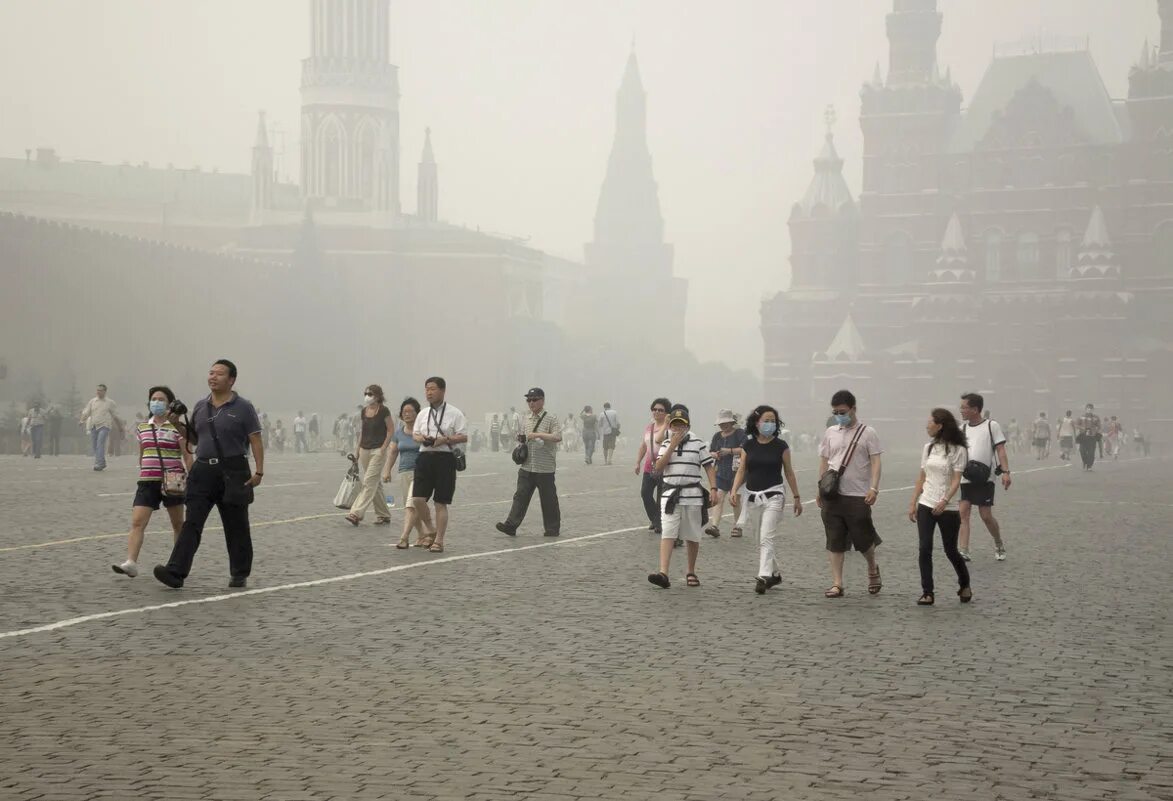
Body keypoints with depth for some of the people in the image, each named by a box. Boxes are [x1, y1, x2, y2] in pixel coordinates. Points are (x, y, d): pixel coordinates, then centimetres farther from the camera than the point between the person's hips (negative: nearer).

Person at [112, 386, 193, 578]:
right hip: (148, 482, 3)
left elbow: (187, 456, -4)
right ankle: (131, 563, -21)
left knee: (177, 524, 10)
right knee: (137, 522, -12)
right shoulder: (142, 427, 10)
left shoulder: (178, 428, -4)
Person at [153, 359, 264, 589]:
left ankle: (240, 575, 21)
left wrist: (259, 471, -14)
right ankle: (176, 572, -16)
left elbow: (256, 441, -5)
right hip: (203, 471, 4)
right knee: (192, 523, -8)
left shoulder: (243, 408, -2)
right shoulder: (200, 406, 12)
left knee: (236, 527, 7)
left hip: (232, 473, -3)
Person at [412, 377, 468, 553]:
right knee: (418, 499, -5)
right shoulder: (423, 414, 13)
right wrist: (421, 438, -5)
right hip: (425, 457, 4)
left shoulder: (454, 413, -2)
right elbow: (415, 434, 18)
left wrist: (445, 439, -18)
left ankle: (438, 540, 8)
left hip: (445, 458, -4)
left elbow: (464, 437, -6)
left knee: (441, 503, 1)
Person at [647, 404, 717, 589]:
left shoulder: (698, 444, 2)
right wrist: (673, 445, -9)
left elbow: (709, 467, 2)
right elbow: (658, 468, -3)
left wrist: (713, 489, -10)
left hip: (693, 496, -1)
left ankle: (691, 573, 25)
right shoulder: (666, 445, 9)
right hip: (670, 495, 1)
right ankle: (663, 573, -21)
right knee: (667, 534, -12)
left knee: (693, 537, 8)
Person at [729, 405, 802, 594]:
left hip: (774, 495, -4)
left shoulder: (781, 445, -2)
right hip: (754, 497, 4)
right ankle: (775, 573, 29)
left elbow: (788, 472, 5)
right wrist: (734, 490, -11)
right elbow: (741, 470, 4)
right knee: (762, 539, 13)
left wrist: (796, 497, 8)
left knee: (767, 537, -16)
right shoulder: (748, 445, 3)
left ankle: (764, 577, -22)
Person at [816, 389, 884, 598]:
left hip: (858, 495, -3)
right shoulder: (830, 432, 10)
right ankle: (836, 583, 5)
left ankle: (873, 570, 30)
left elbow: (876, 463, -5)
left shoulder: (867, 433, -2)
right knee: (835, 541, 2)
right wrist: (820, 488, 10)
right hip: (832, 494, 3)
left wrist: (874, 488, -16)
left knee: (863, 538, 2)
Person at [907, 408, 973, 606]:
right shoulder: (929, 448, 10)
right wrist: (913, 503, 8)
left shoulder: (958, 449, -8)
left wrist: (944, 501, -27)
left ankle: (965, 586, 29)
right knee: (925, 549, -6)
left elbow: (956, 480, -14)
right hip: (926, 506, 5)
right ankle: (927, 592, -2)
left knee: (950, 550, 6)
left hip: (947, 508, -5)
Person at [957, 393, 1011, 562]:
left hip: (985, 478, -4)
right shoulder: (962, 429, 12)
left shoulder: (992, 426, -1)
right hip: (965, 478, 4)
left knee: (986, 515, -2)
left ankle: (999, 545, 23)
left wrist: (1006, 472, -14)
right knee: (962, 512, -8)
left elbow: (1000, 449, -4)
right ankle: (963, 551, -10)